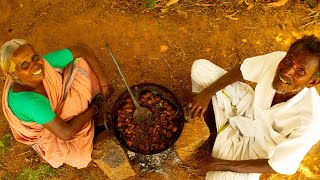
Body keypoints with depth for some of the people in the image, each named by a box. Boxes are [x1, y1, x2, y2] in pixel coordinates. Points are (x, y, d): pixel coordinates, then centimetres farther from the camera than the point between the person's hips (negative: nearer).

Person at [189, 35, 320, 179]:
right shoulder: (276, 59, -29)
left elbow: (279, 166, -23)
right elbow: (241, 70, -8)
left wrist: (225, 165, -20)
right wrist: (207, 93, -12)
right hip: (247, 107, 4)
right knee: (200, 66, -4)